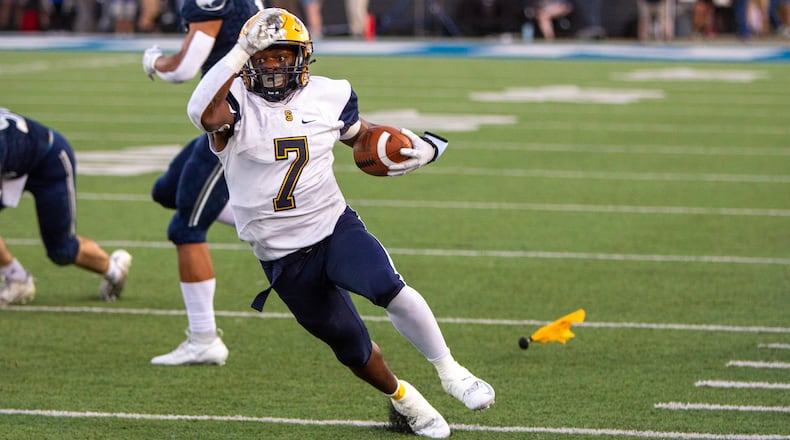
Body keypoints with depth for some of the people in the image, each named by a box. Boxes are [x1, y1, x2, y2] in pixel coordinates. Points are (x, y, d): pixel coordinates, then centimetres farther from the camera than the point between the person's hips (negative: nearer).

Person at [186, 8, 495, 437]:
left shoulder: (326, 97, 1)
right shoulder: (236, 103, -11)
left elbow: (359, 132, 21)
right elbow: (203, 114, -35)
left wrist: (421, 148, 3)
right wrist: (242, 50, -35)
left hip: (335, 226, 1)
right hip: (283, 256, -1)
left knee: (388, 287, -30)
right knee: (353, 350, 10)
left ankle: (450, 372, -12)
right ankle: (403, 398, 39)